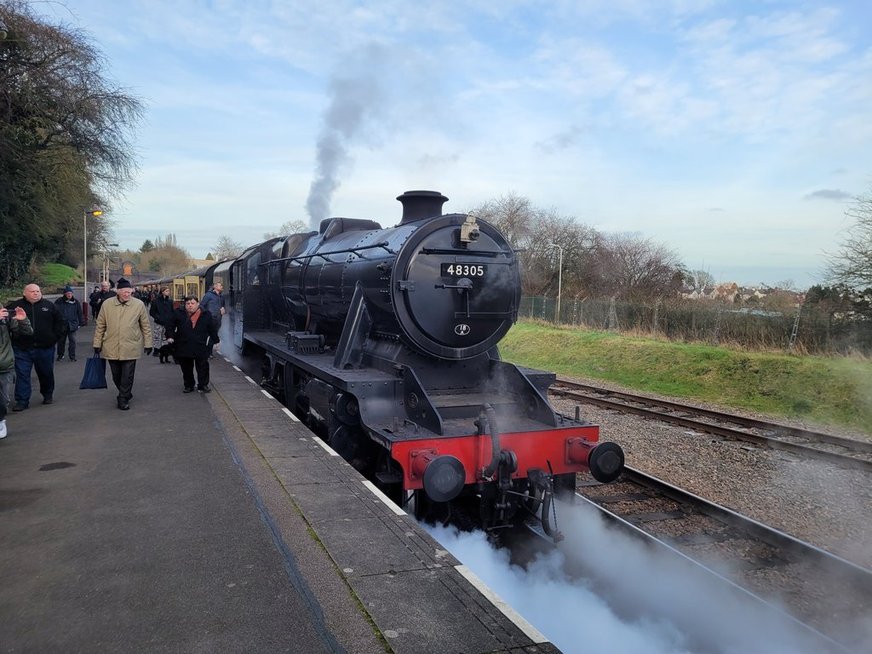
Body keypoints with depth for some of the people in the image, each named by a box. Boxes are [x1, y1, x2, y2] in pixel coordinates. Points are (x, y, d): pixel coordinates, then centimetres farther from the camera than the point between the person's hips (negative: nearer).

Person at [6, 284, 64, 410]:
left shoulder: (49, 306, 6)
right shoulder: (15, 306, 2)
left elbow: (59, 321, 12)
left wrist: (54, 337, 4)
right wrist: (13, 337, -5)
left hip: (45, 347, 1)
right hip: (22, 349, -1)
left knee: (46, 374, 12)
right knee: (22, 375, -2)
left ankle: (48, 395, 29)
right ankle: (22, 401, 4)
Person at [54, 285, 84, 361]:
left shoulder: (76, 302, 4)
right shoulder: (59, 302, -2)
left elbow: (80, 314, 10)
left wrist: (81, 323, 8)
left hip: (72, 325, 0)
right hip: (62, 325, 0)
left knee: (72, 340, -4)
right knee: (61, 341, 11)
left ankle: (72, 356, 4)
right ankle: (60, 355, 26)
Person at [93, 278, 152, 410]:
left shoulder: (139, 305, -2)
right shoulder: (107, 304, 0)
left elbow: (146, 326, 4)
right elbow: (100, 326, 7)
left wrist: (148, 344, 3)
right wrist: (97, 344, 7)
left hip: (130, 348, -2)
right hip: (111, 348, 2)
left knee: (127, 376, 0)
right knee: (116, 376, 13)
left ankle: (123, 399, 15)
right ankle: (125, 394, 35)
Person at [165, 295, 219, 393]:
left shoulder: (206, 315, 2)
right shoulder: (179, 314, 4)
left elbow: (213, 329, 9)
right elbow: (171, 326, 11)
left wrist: (215, 341, 10)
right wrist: (170, 336, -2)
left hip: (201, 347, -1)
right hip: (183, 347, 1)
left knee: (203, 367, 2)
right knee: (186, 368, 10)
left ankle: (203, 385, 13)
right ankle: (188, 386, 23)